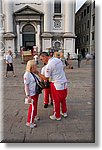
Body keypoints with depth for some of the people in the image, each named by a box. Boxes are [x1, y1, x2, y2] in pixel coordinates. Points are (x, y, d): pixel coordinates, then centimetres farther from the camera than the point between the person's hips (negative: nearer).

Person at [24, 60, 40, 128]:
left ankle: (34, 115, 43)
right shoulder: (27, 74, -21)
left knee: (35, 105, 22)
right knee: (32, 107, -2)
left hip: (36, 93, 8)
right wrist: (28, 96, -22)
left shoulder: (33, 73, 3)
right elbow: (26, 86, -21)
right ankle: (29, 122, 11)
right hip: (32, 94, -8)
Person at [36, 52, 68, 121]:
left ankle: (57, 116, 24)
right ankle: (64, 112, 40)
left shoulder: (49, 65, -20)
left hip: (57, 85, -7)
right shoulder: (58, 60, 3)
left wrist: (38, 73, -4)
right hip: (64, 83, 7)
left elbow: (46, 78, -14)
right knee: (63, 99, 23)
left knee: (56, 101, 10)